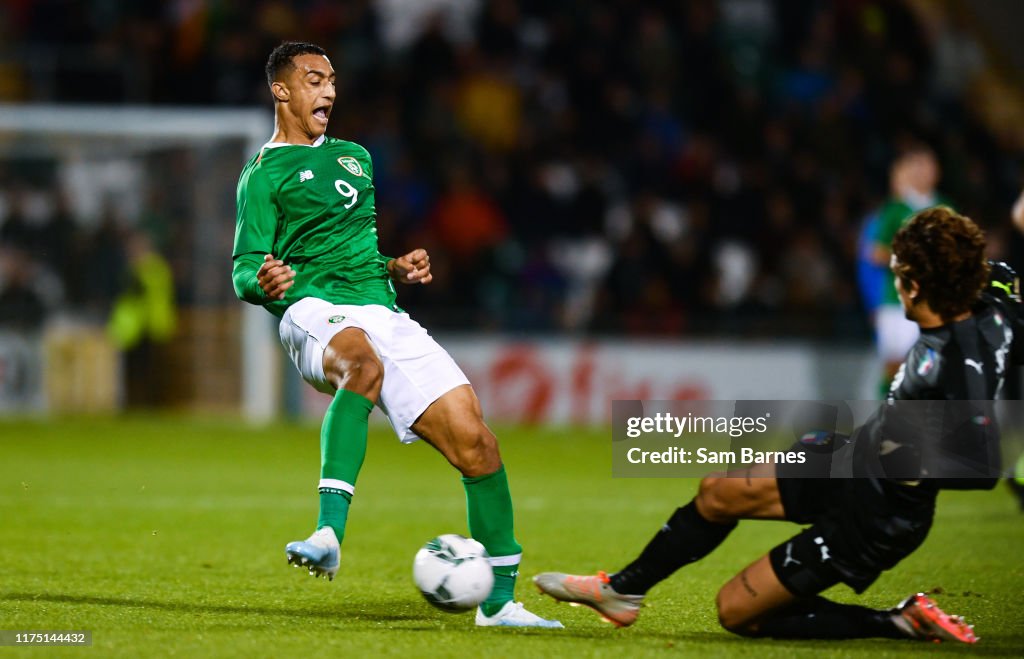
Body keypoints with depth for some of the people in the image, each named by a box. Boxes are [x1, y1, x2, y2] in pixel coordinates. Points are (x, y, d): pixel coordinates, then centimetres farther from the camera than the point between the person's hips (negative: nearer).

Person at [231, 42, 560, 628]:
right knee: (363, 362, -42)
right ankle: (330, 533, -53)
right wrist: (262, 282, -24)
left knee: (473, 438, -8)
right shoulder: (264, 175, 9)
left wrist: (400, 269, 14)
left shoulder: (355, 157, 28)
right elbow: (245, 268, -1)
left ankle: (500, 601, 1)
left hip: (382, 310, 6)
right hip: (315, 310, -6)